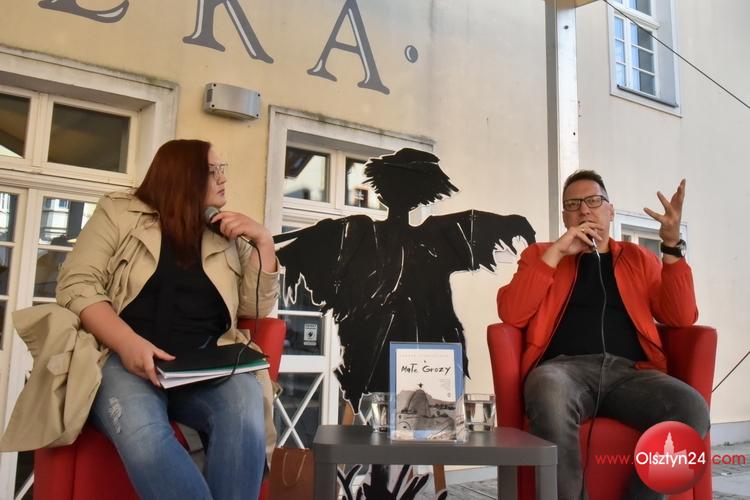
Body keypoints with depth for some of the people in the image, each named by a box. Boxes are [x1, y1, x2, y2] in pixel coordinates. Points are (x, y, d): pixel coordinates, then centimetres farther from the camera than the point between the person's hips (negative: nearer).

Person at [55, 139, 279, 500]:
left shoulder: (227, 237, 18)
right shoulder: (120, 212, 11)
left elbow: (255, 308, 15)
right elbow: (76, 285, 0)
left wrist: (263, 241, 3)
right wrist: (127, 343, -17)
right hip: (126, 359, -2)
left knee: (244, 405, -33)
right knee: (140, 428, -37)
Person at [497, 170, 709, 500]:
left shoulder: (639, 258, 24)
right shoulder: (541, 254, 19)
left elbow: (681, 317, 11)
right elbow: (511, 315, 2)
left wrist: (671, 245, 3)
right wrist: (556, 252, -1)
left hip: (629, 371, 3)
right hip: (564, 366, -2)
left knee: (692, 409, -30)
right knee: (551, 400, -39)